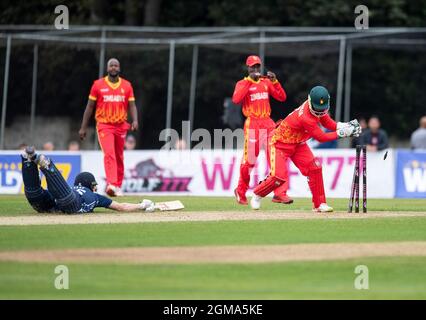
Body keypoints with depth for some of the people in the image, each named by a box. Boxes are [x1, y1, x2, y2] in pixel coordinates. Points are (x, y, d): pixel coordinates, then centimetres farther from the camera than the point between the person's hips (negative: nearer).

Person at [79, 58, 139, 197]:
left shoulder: (127, 85, 6)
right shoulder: (98, 85, 1)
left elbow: (132, 105, 4)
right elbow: (90, 106, 5)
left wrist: (135, 120, -16)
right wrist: (83, 127, 4)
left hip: (121, 126, 3)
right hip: (104, 124, -3)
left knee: (119, 157, 10)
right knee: (109, 154, -21)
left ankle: (118, 186, 20)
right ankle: (111, 184, -34)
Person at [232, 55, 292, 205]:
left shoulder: (266, 82, 15)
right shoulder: (242, 84, 2)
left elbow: (282, 97, 7)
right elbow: (236, 100, -18)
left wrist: (274, 81, -6)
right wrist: (249, 80, -19)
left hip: (268, 124, 4)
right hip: (252, 124, -4)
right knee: (249, 161, -3)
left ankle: (280, 193, -10)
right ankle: (241, 192, 17)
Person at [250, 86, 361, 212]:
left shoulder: (315, 105, -12)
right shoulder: (306, 118, -36)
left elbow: (328, 123, 0)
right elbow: (321, 137, -28)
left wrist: (343, 126, -18)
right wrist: (341, 133, -30)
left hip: (298, 143, 8)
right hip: (280, 143, -8)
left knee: (314, 169, -7)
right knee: (279, 177, -17)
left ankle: (320, 204, -2)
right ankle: (257, 195, 10)